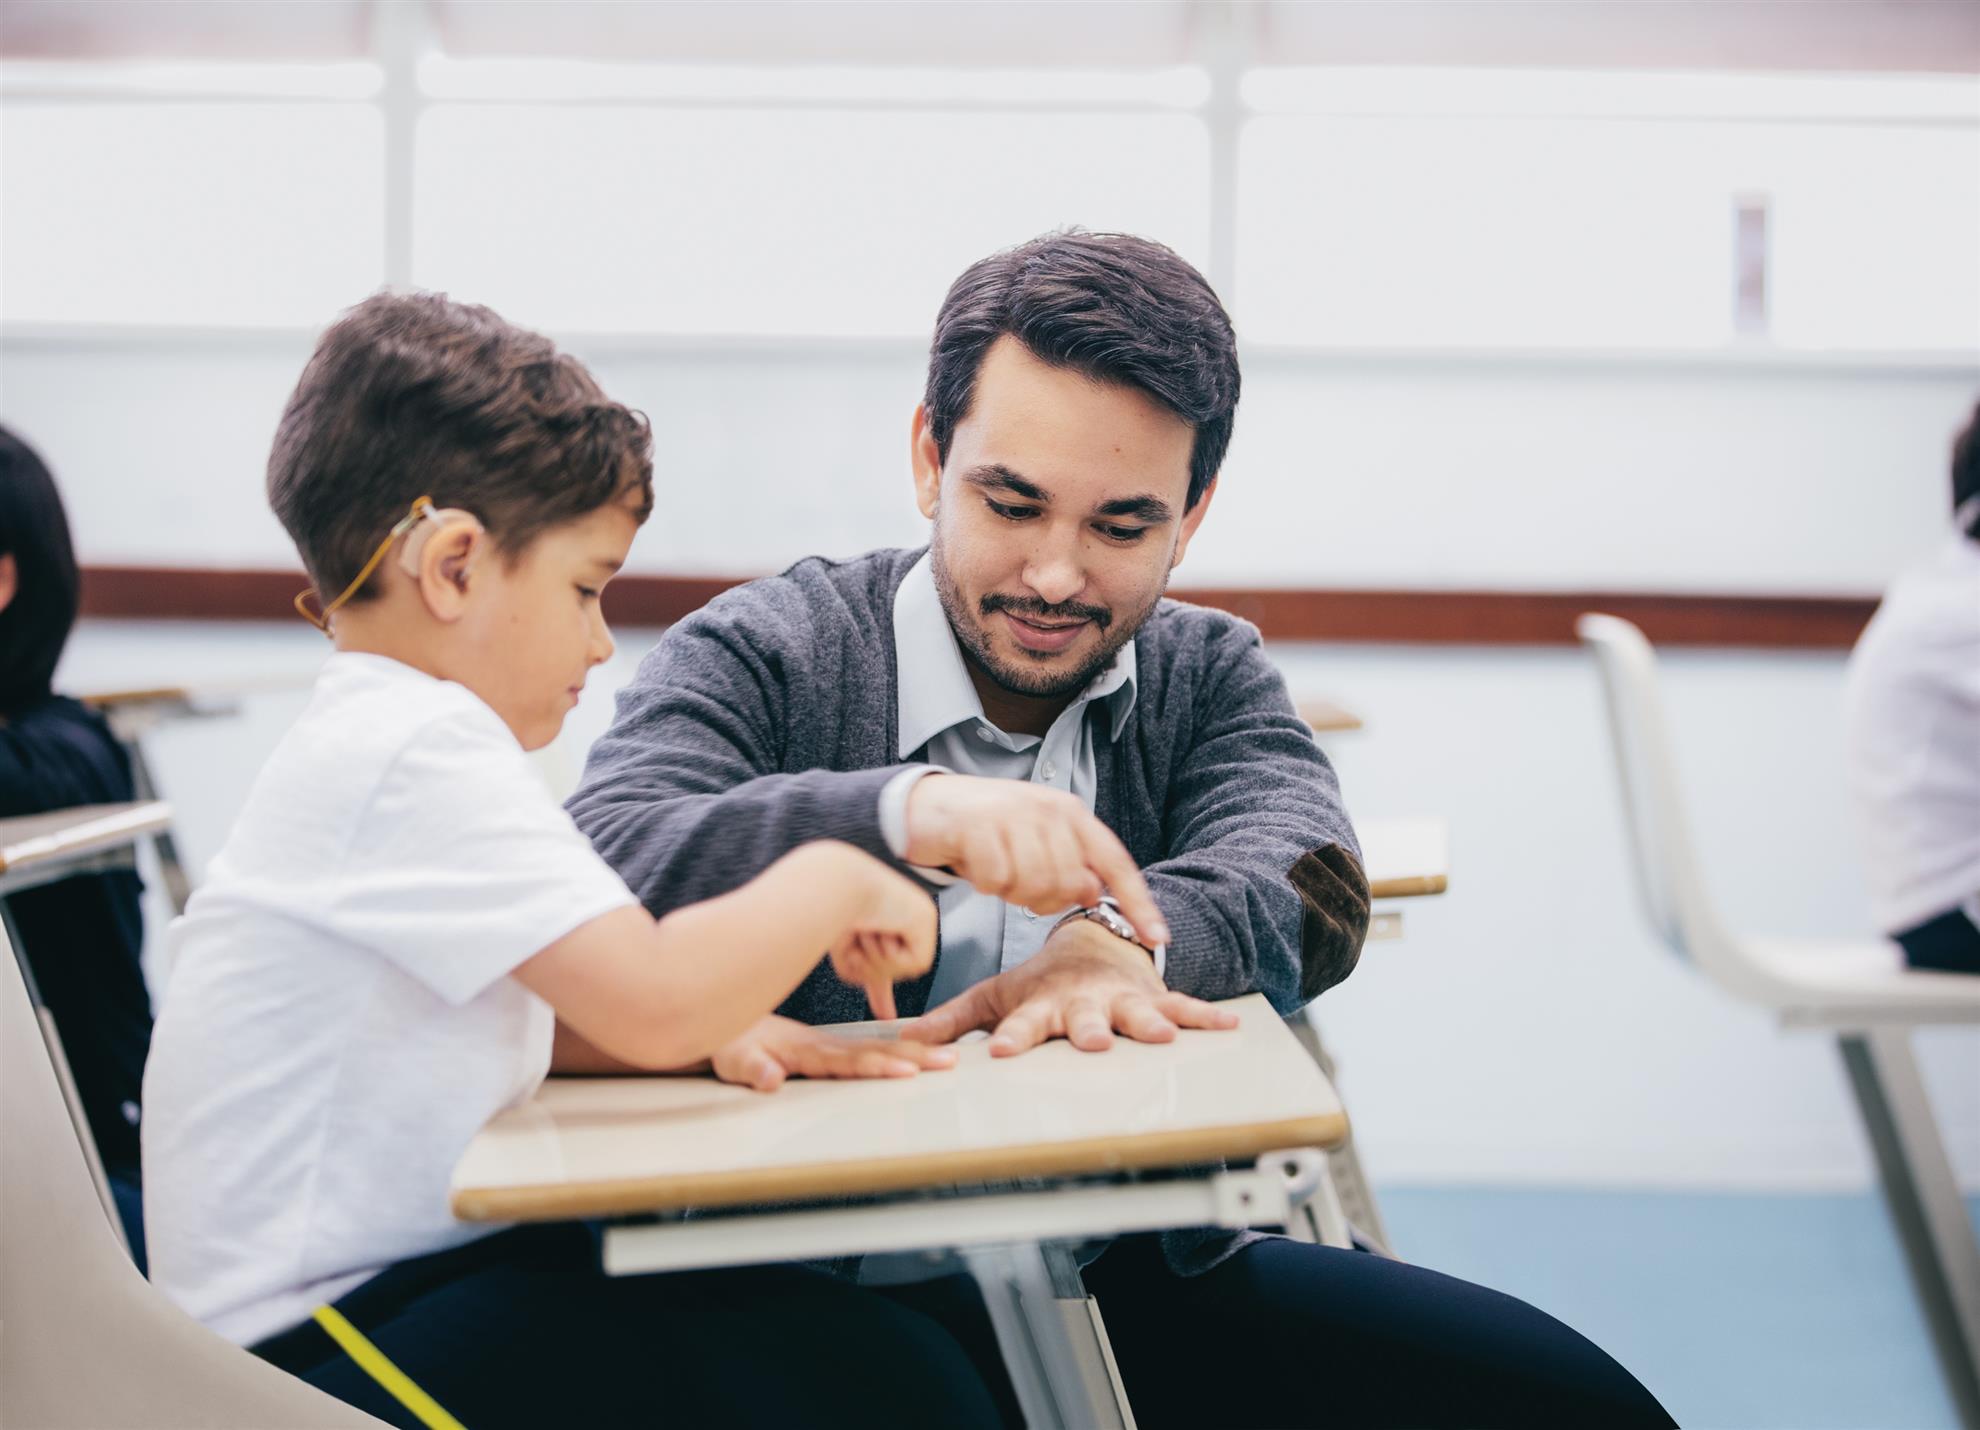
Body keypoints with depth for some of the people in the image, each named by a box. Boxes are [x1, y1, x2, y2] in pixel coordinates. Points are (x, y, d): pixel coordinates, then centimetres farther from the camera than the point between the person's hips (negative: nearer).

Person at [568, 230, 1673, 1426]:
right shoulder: (756, 657, -2)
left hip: (1150, 1280, 3)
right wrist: (904, 813, -35)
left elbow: (1313, 887, -8)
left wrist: (1114, 939, -30)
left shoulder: (1210, 674, 12)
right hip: (844, 1302, -2)